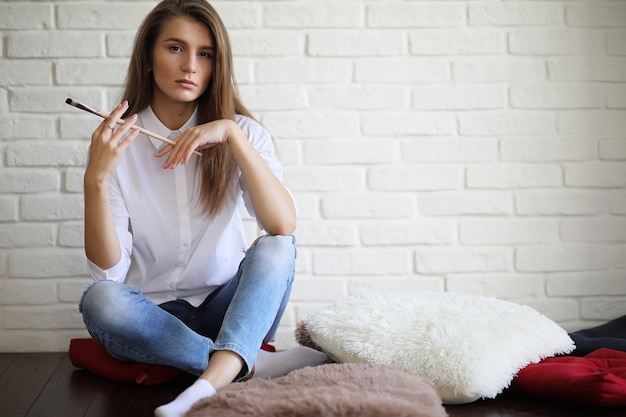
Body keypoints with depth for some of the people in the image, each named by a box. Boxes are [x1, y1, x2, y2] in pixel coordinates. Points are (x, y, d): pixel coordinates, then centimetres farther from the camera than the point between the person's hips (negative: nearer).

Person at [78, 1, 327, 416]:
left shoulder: (242, 131, 0)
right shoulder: (116, 143, -3)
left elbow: (284, 226, -18)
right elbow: (107, 269, -11)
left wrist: (232, 134, -25)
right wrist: (96, 179, -25)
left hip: (228, 307, 1)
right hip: (154, 314, 0)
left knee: (275, 249, -26)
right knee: (101, 300, -31)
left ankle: (213, 381, -45)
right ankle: (256, 364, -25)